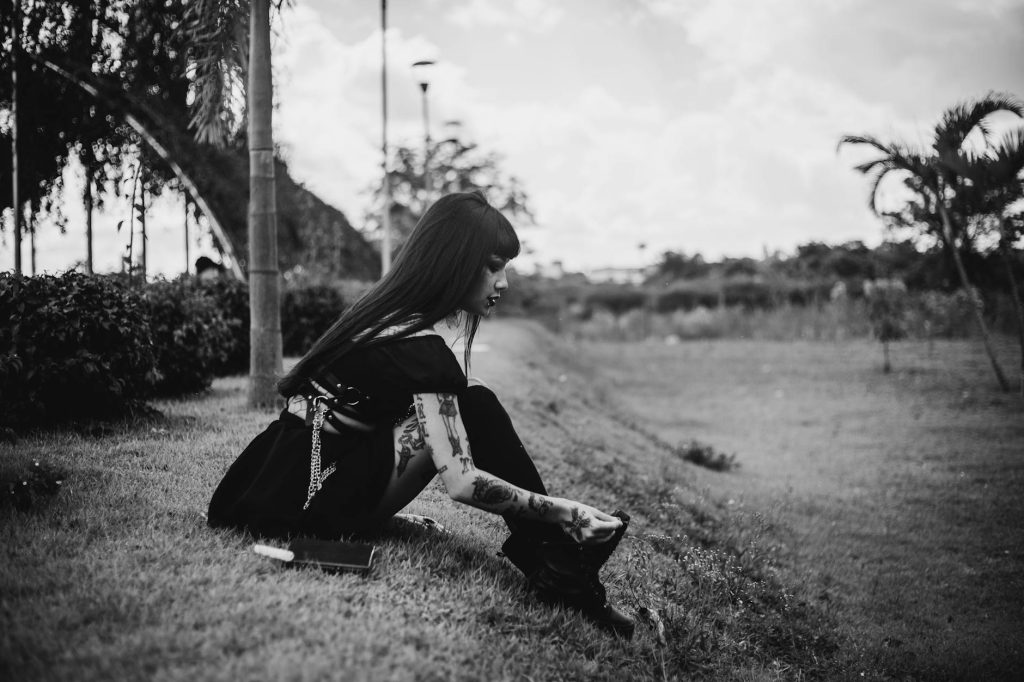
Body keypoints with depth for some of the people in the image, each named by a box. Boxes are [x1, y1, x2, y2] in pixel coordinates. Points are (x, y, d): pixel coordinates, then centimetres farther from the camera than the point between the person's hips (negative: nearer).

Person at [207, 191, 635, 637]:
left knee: (459, 411, 3)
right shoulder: (420, 348, -20)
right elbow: (461, 483, -25)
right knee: (475, 409, -15)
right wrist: (567, 512, -19)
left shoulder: (385, 312, 8)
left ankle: (541, 552, -1)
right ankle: (557, 569, -11)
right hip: (304, 506, -9)